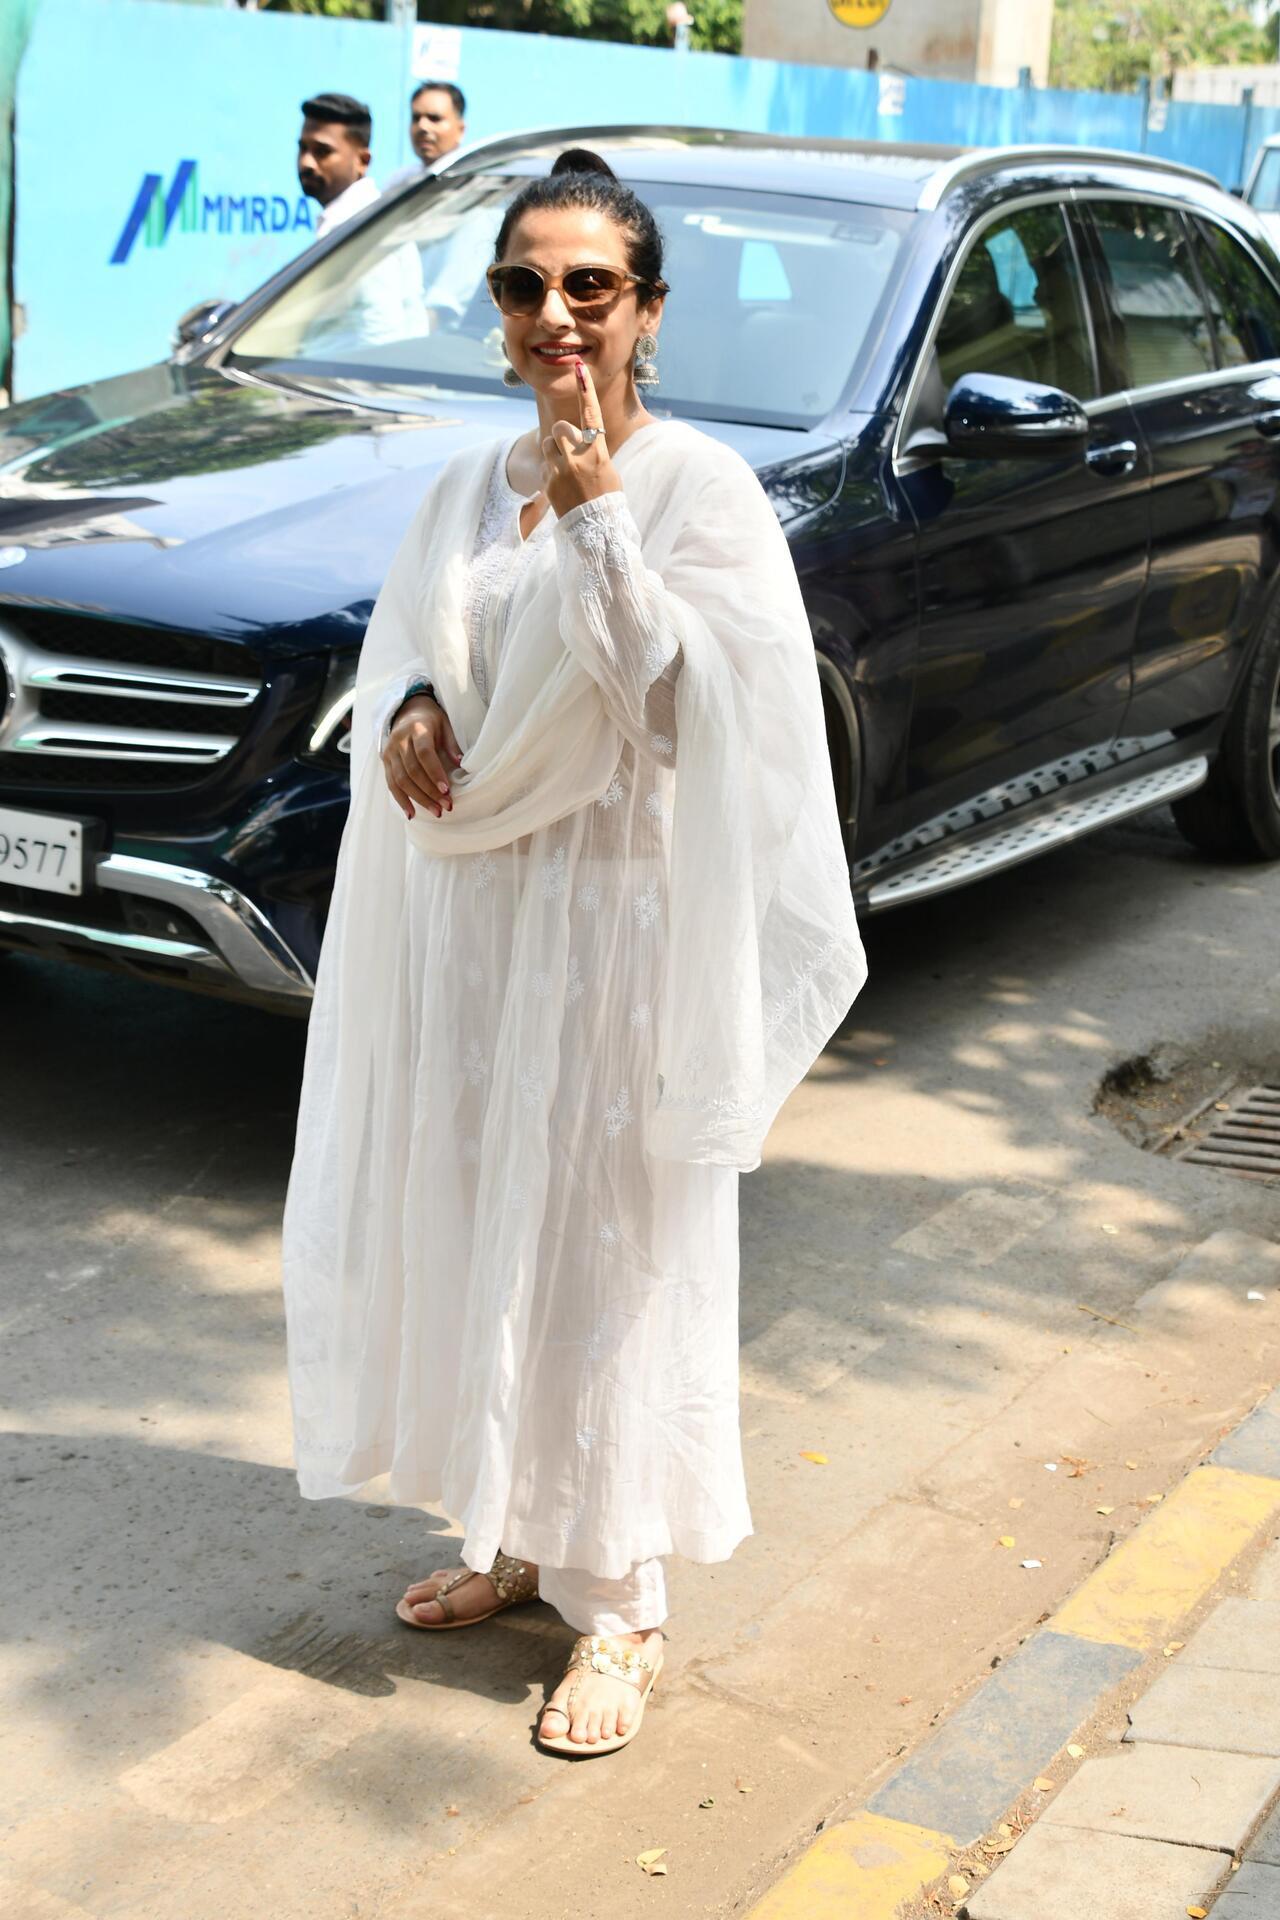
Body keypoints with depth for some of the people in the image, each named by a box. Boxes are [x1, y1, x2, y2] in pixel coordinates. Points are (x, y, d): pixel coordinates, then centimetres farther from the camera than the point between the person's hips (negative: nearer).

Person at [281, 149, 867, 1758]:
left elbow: (667, 689, -19)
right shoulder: (473, 484, 9)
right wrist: (406, 710, -5)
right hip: (466, 904, 6)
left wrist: (593, 509, -23)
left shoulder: (699, 490, -9)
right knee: (465, 1235, 13)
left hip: (616, 915, -6)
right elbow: (404, 641, 16)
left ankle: (619, 1604, 15)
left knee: (603, 1252, 1)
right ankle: (514, 1535, 32)